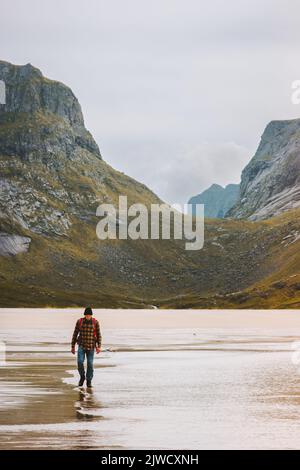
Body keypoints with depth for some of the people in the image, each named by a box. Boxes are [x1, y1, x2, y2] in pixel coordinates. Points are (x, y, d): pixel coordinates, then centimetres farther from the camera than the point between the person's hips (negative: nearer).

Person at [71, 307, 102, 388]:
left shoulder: (95, 322, -4)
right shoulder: (79, 322, -2)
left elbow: (98, 335, -1)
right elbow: (75, 334, 3)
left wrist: (99, 347, -11)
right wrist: (72, 346, 3)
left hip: (91, 346, 0)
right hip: (81, 345, 0)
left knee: (90, 364, -2)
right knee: (80, 362, -14)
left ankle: (89, 381, 14)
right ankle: (82, 376, 12)